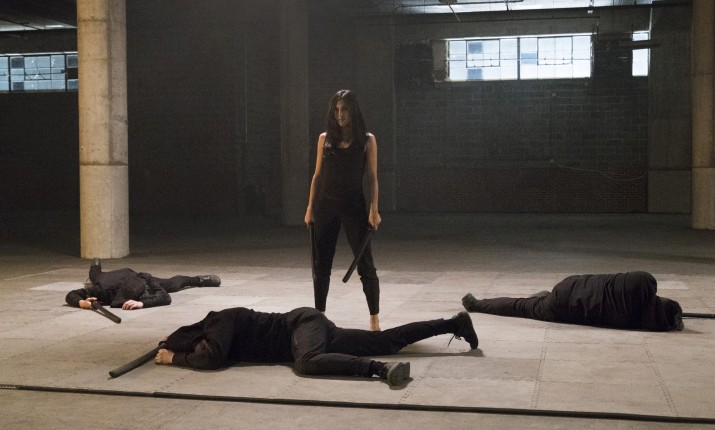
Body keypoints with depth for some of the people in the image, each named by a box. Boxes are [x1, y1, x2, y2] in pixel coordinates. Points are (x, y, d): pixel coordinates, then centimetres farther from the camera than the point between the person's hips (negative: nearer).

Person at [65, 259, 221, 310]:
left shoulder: (147, 281, -50)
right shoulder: (104, 289, -52)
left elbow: (165, 298, -62)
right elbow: (70, 295, -46)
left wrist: (142, 303, -78)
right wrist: (83, 303, -69)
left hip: (131, 275, -1)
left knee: (171, 284, 21)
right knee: (96, 278, 42)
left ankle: (199, 280, 49)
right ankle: (96, 267, 77)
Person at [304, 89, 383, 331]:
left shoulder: (367, 140, 1)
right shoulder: (325, 138, 8)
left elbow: (372, 177, -1)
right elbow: (317, 175, 10)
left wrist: (374, 209, -10)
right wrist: (310, 208, 6)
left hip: (354, 207, -3)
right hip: (326, 206, 3)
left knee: (365, 264, -2)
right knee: (321, 264, 7)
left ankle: (374, 318, 4)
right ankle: (319, 314, 18)